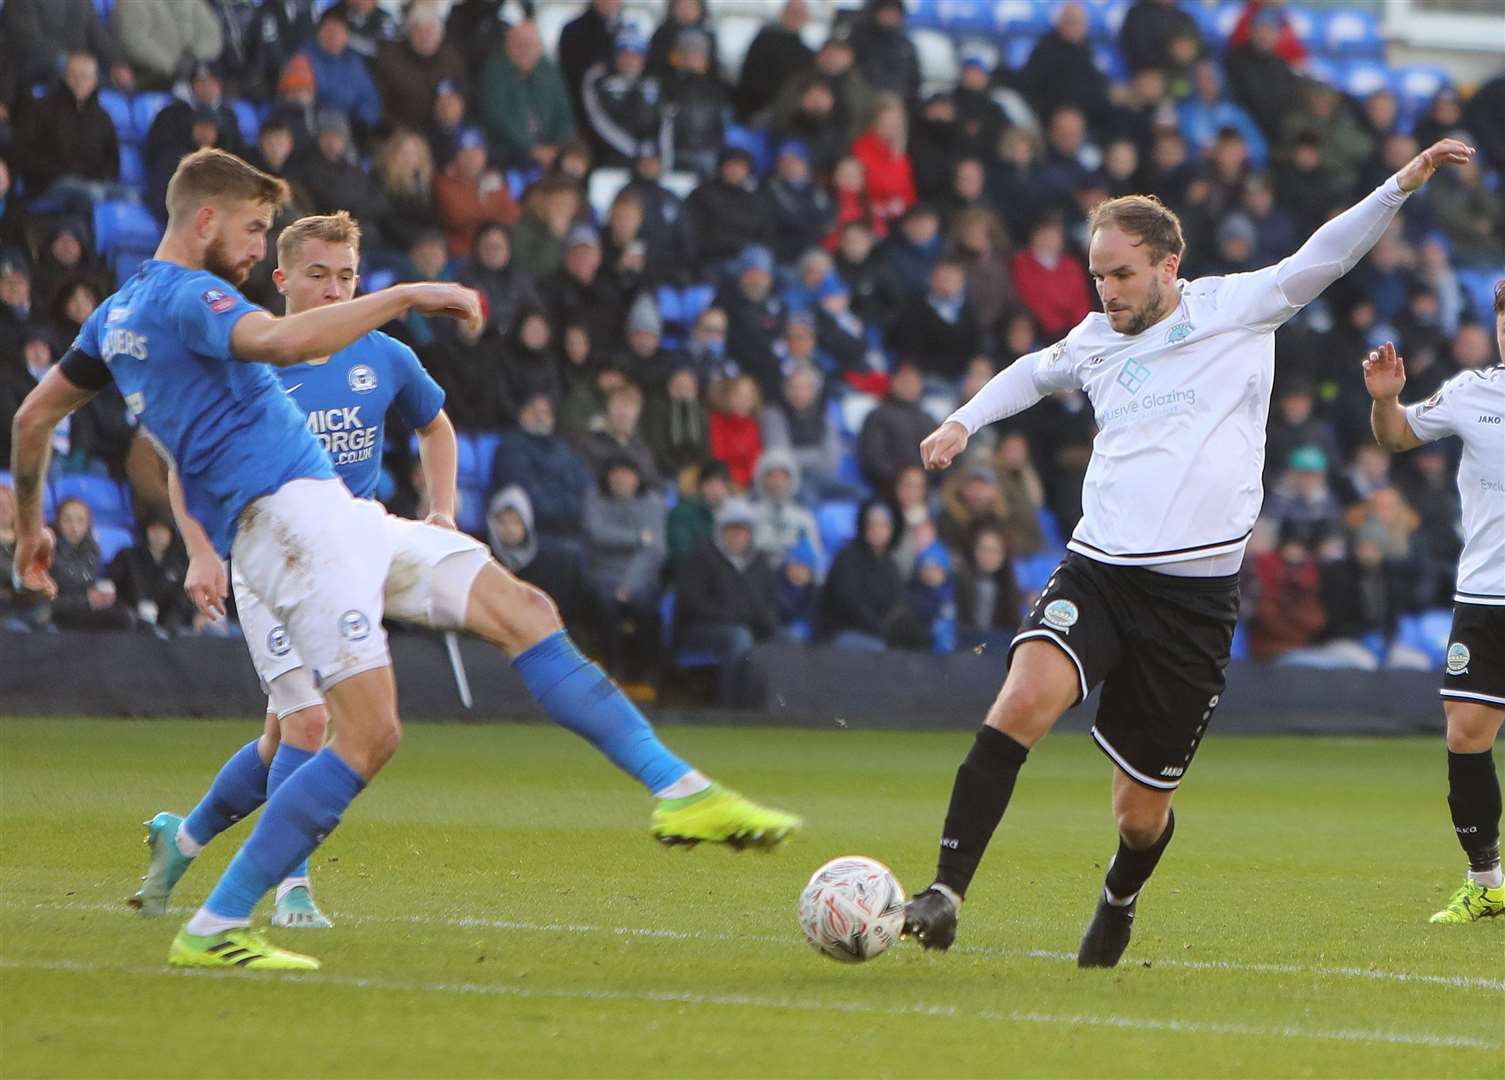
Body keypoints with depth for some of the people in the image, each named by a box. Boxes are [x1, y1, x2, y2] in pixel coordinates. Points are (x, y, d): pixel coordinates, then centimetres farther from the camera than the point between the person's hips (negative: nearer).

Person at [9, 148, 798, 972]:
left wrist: (30, 524, 41)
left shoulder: (118, 314, 21)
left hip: (334, 514, 11)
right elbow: (283, 341, -30)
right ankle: (211, 931, -10)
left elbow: (33, 417, 28)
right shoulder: (184, 297, -9)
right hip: (291, 513, -11)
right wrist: (405, 297, -24)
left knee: (522, 611, 2)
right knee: (368, 733, -17)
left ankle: (678, 790, -3)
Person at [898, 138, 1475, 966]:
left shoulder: (1235, 308, 4)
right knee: (1027, 697, -29)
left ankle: (1119, 900, 41)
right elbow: (1035, 372, 37)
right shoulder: (1095, 341, 16)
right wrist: (965, 420, 27)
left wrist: (1402, 185, -12)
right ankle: (946, 891, -31)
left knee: (1141, 811, 6)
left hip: (1194, 593, -2)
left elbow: (1324, 255, -1)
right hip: (1097, 566, 2)